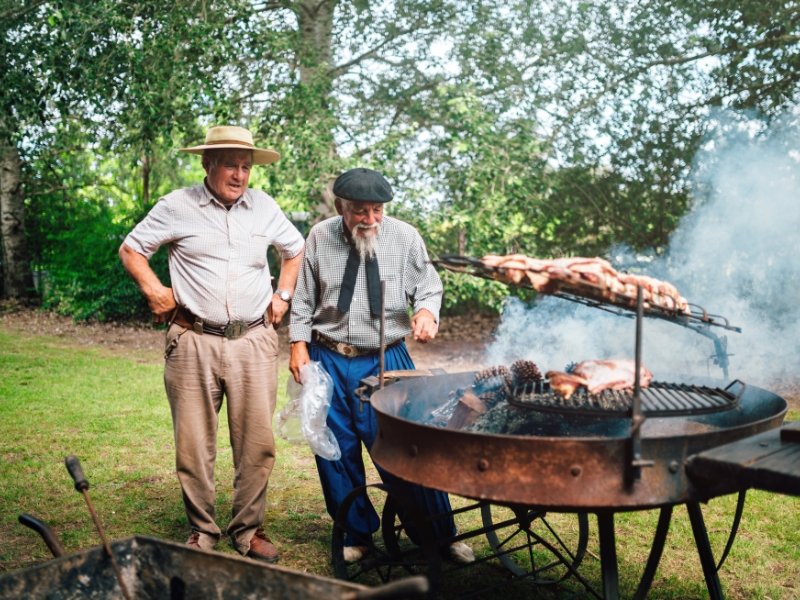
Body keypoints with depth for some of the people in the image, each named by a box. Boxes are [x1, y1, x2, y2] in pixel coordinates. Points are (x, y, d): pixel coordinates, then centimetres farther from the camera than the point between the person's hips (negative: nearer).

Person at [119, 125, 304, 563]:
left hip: (254, 342, 2)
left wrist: (283, 294, 14)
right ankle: (202, 531, 21)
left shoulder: (264, 207, 8)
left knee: (257, 443, 3)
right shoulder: (177, 206, 0)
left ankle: (248, 530, 19)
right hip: (193, 342, -2)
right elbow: (131, 249, 10)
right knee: (194, 445, 4)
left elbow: (295, 249, 24)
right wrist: (153, 289, -3)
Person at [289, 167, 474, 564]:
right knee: (337, 453, 10)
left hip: (386, 360, -2)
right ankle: (357, 534, 30)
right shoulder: (320, 237, -1)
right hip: (328, 360, 2)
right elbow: (304, 297, 7)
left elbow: (428, 287, 4)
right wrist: (299, 345, 1)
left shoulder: (405, 237, -4)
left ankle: (440, 536, 14)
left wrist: (427, 311, -17)